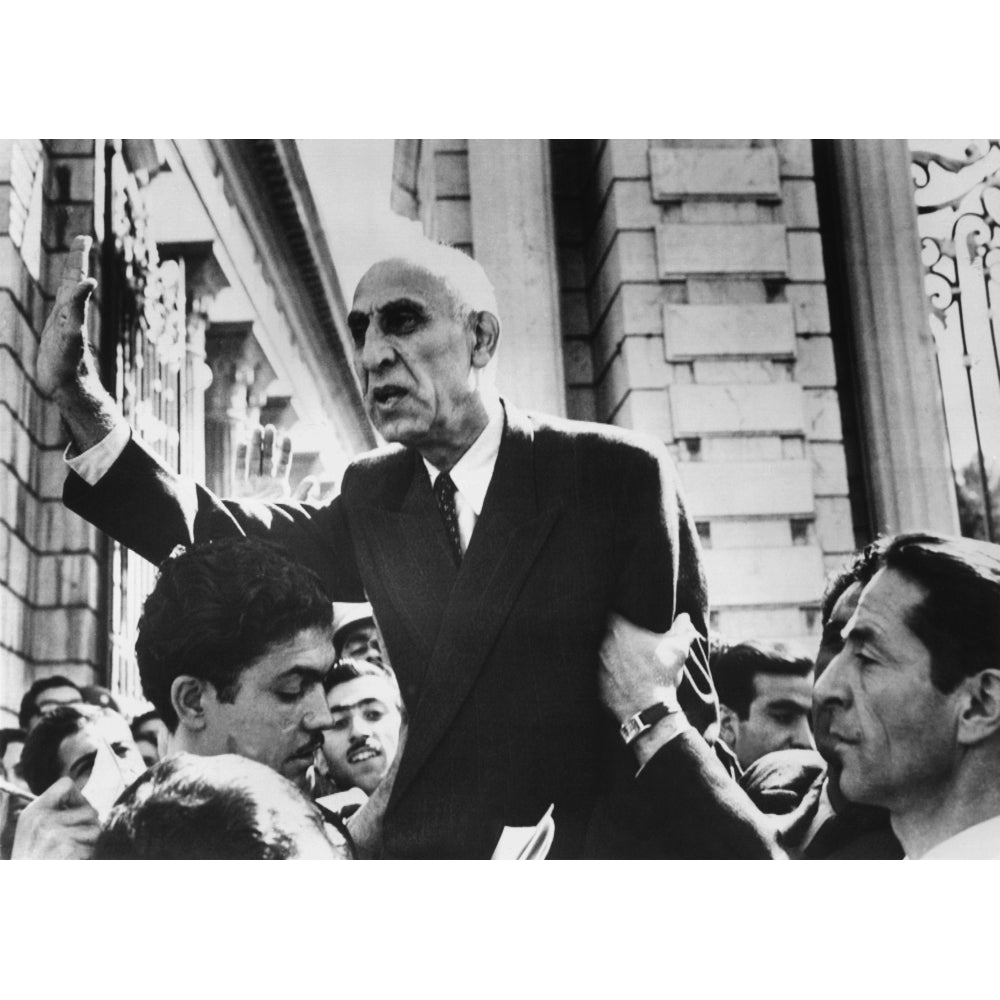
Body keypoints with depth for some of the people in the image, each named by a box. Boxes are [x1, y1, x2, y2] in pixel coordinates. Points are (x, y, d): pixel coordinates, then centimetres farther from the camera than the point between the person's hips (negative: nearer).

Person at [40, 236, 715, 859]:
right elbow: (233, 543, -6)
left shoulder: (620, 473, -7)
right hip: (423, 848, 4)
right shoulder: (375, 495, 6)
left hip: (592, 850, -3)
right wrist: (84, 406, -15)